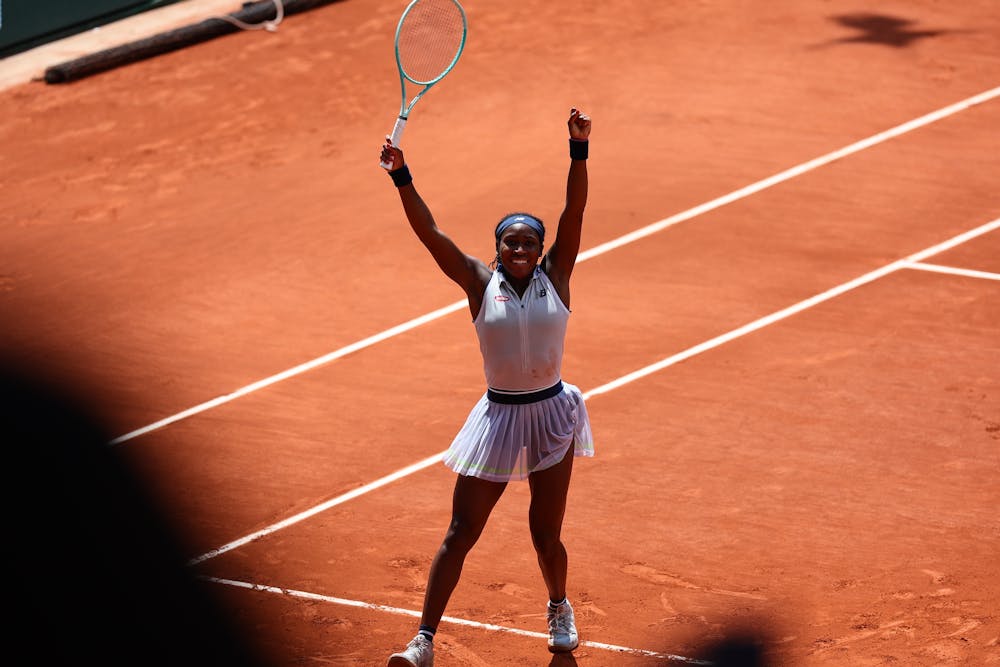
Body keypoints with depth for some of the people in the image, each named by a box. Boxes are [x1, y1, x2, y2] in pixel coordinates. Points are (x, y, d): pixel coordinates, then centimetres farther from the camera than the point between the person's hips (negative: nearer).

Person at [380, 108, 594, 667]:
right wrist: (402, 177, -22)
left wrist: (579, 149, -24)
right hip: (499, 417, 0)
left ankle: (559, 608, 37)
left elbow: (575, 213, -13)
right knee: (460, 534, -1)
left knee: (546, 536, 6)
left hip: (552, 415, 0)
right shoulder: (481, 283, -4)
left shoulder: (555, 277, -3)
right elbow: (431, 234, -11)